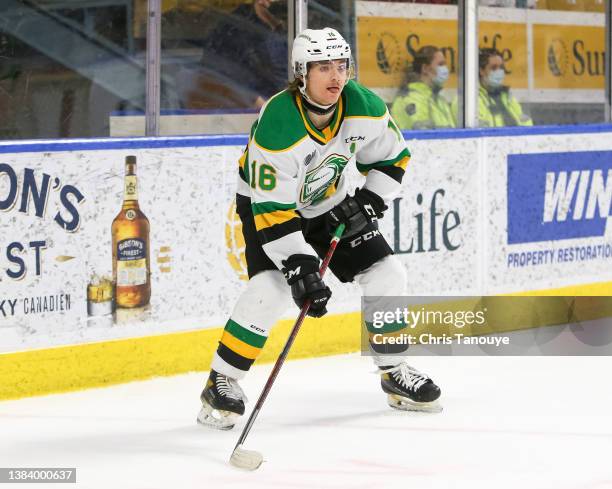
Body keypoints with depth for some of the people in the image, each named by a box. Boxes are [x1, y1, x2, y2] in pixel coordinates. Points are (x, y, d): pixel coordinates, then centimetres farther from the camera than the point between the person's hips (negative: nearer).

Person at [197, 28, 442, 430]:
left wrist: (368, 202, -12)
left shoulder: (365, 108, -19)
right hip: (267, 202, -6)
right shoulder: (277, 126, -35)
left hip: (329, 203, 6)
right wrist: (300, 268, -37)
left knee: (386, 273, 0)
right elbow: (273, 210, -33)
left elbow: (392, 156, 1)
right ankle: (222, 382, -12)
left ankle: (395, 373, 18)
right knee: (272, 286, -26)